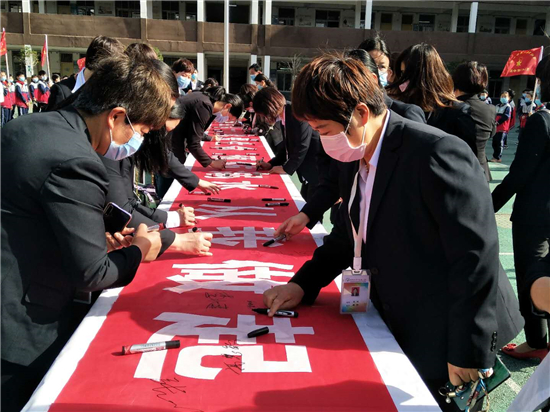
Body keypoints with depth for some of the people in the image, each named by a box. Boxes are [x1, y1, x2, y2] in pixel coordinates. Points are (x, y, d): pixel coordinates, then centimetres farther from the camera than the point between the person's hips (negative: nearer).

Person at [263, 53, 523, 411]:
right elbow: (348, 235, 13)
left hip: (444, 342, -7)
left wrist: (468, 356, -19)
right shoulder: (355, 160, 3)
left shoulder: (437, 153, -24)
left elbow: (476, 256, -24)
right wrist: (303, 284, 0)